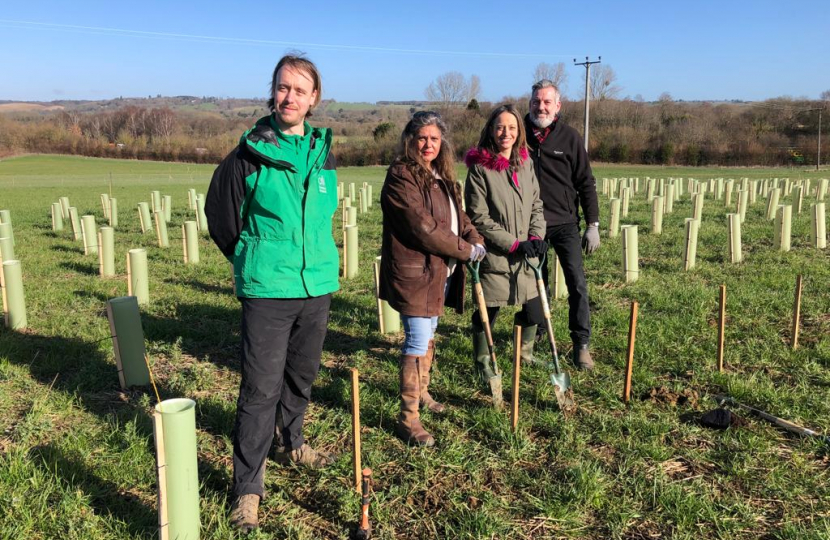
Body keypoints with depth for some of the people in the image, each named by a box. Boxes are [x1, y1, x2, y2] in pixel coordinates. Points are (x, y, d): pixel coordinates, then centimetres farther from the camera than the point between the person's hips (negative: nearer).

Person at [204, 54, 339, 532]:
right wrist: (255, 261, 7)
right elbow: (220, 214, 1)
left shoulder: (325, 152, 5)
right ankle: (248, 486, 10)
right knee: (261, 387, -3)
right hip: (266, 292, -5)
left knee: (302, 376, 20)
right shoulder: (250, 154, -8)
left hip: (318, 286, 5)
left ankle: (291, 443, 44)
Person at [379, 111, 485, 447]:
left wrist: (475, 240, -6)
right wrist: (465, 251, -15)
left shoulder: (442, 176, 14)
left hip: (441, 271, 9)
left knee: (428, 335, 20)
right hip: (414, 271, -9)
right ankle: (408, 418, 1)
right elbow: (424, 228, -21)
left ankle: (420, 393, 39)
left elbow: (458, 215, 15)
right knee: (418, 342, -8)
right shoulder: (401, 177, -15)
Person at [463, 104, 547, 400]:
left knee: (534, 309, 9)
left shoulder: (526, 162, 7)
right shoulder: (479, 168, -10)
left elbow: (536, 204, 13)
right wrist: (514, 244, -16)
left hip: (525, 256, 5)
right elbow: (479, 218, -13)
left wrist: (536, 236, -3)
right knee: (487, 312, 5)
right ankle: (484, 364, 28)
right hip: (494, 255, -5)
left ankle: (526, 354, 38)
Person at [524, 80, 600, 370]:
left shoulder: (569, 136, -3)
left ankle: (581, 345, 5)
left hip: (564, 223, -1)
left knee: (577, 283, -5)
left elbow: (586, 183, 0)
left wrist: (593, 224, -5)